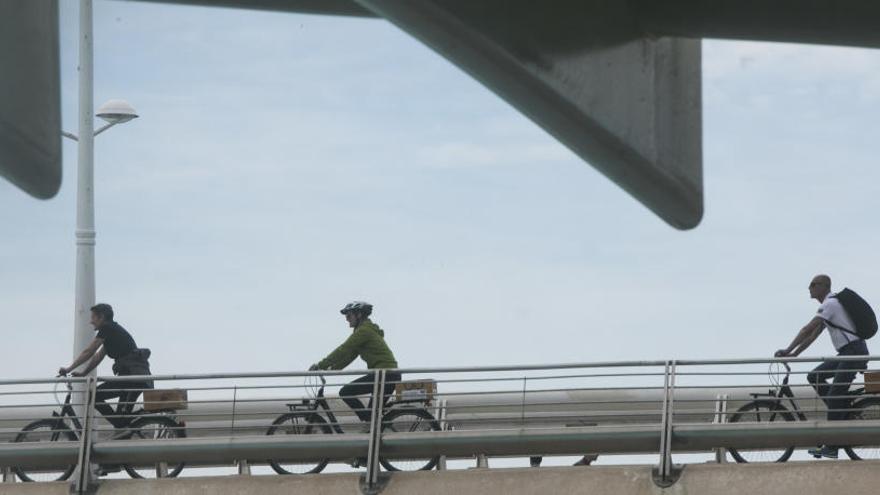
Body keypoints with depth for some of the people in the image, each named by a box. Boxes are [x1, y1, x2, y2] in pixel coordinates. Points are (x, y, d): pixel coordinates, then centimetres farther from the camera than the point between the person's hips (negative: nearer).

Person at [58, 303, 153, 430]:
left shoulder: (108, 328, -4)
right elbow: (98, 357, 26)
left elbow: (88, 352, -5)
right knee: (123, 416, 12)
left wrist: (68, 369, 1)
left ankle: (121, 429, -15)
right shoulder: (113, 331, 25)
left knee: (94, 396, -11)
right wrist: (82, 373, 20)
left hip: (131, 374, -10)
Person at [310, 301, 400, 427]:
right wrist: (329, 369, 14)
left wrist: (320, 365, -12)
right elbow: (349, 355, 21)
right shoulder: (366, 329, 22)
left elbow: (343, 350, -15)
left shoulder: (364, 330, -10)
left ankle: (369, 423, -12)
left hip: (383, 373, -10)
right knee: (373, 413, 13)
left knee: (345, 393, -9)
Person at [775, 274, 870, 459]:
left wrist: (788, 350, -16)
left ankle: (831, 447, -9)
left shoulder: (830, 304, -12)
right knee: (814, 377, 7)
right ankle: (843, 411, 7)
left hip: (854, 353, -10)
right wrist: (794, 354, 14)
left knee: (835, 398, -11)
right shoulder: (829, 305, 20)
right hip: (847, 353, 10)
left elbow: (808, 329, -18)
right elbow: (813, 334, 21)